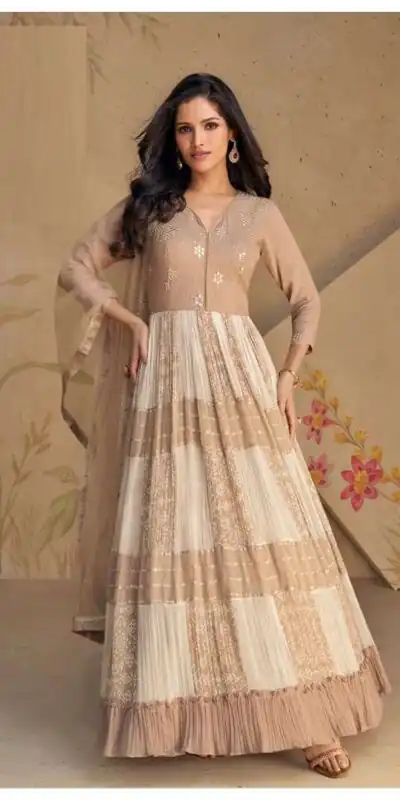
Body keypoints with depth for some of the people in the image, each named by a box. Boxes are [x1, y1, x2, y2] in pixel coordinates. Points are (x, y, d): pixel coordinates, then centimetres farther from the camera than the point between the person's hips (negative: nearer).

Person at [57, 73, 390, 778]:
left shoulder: (261, 214, 13)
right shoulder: (146, 205, 12)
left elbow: (306, 299, 16)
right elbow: (76, 269, 13)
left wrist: (289, 375, 3)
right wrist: (131, 322, 0)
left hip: (239, 376, 0)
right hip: (167, 379, 0)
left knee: (265, 531, -6)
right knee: (174, 534, -2)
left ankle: (301, 711, 0)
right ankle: (178, 705, 9)